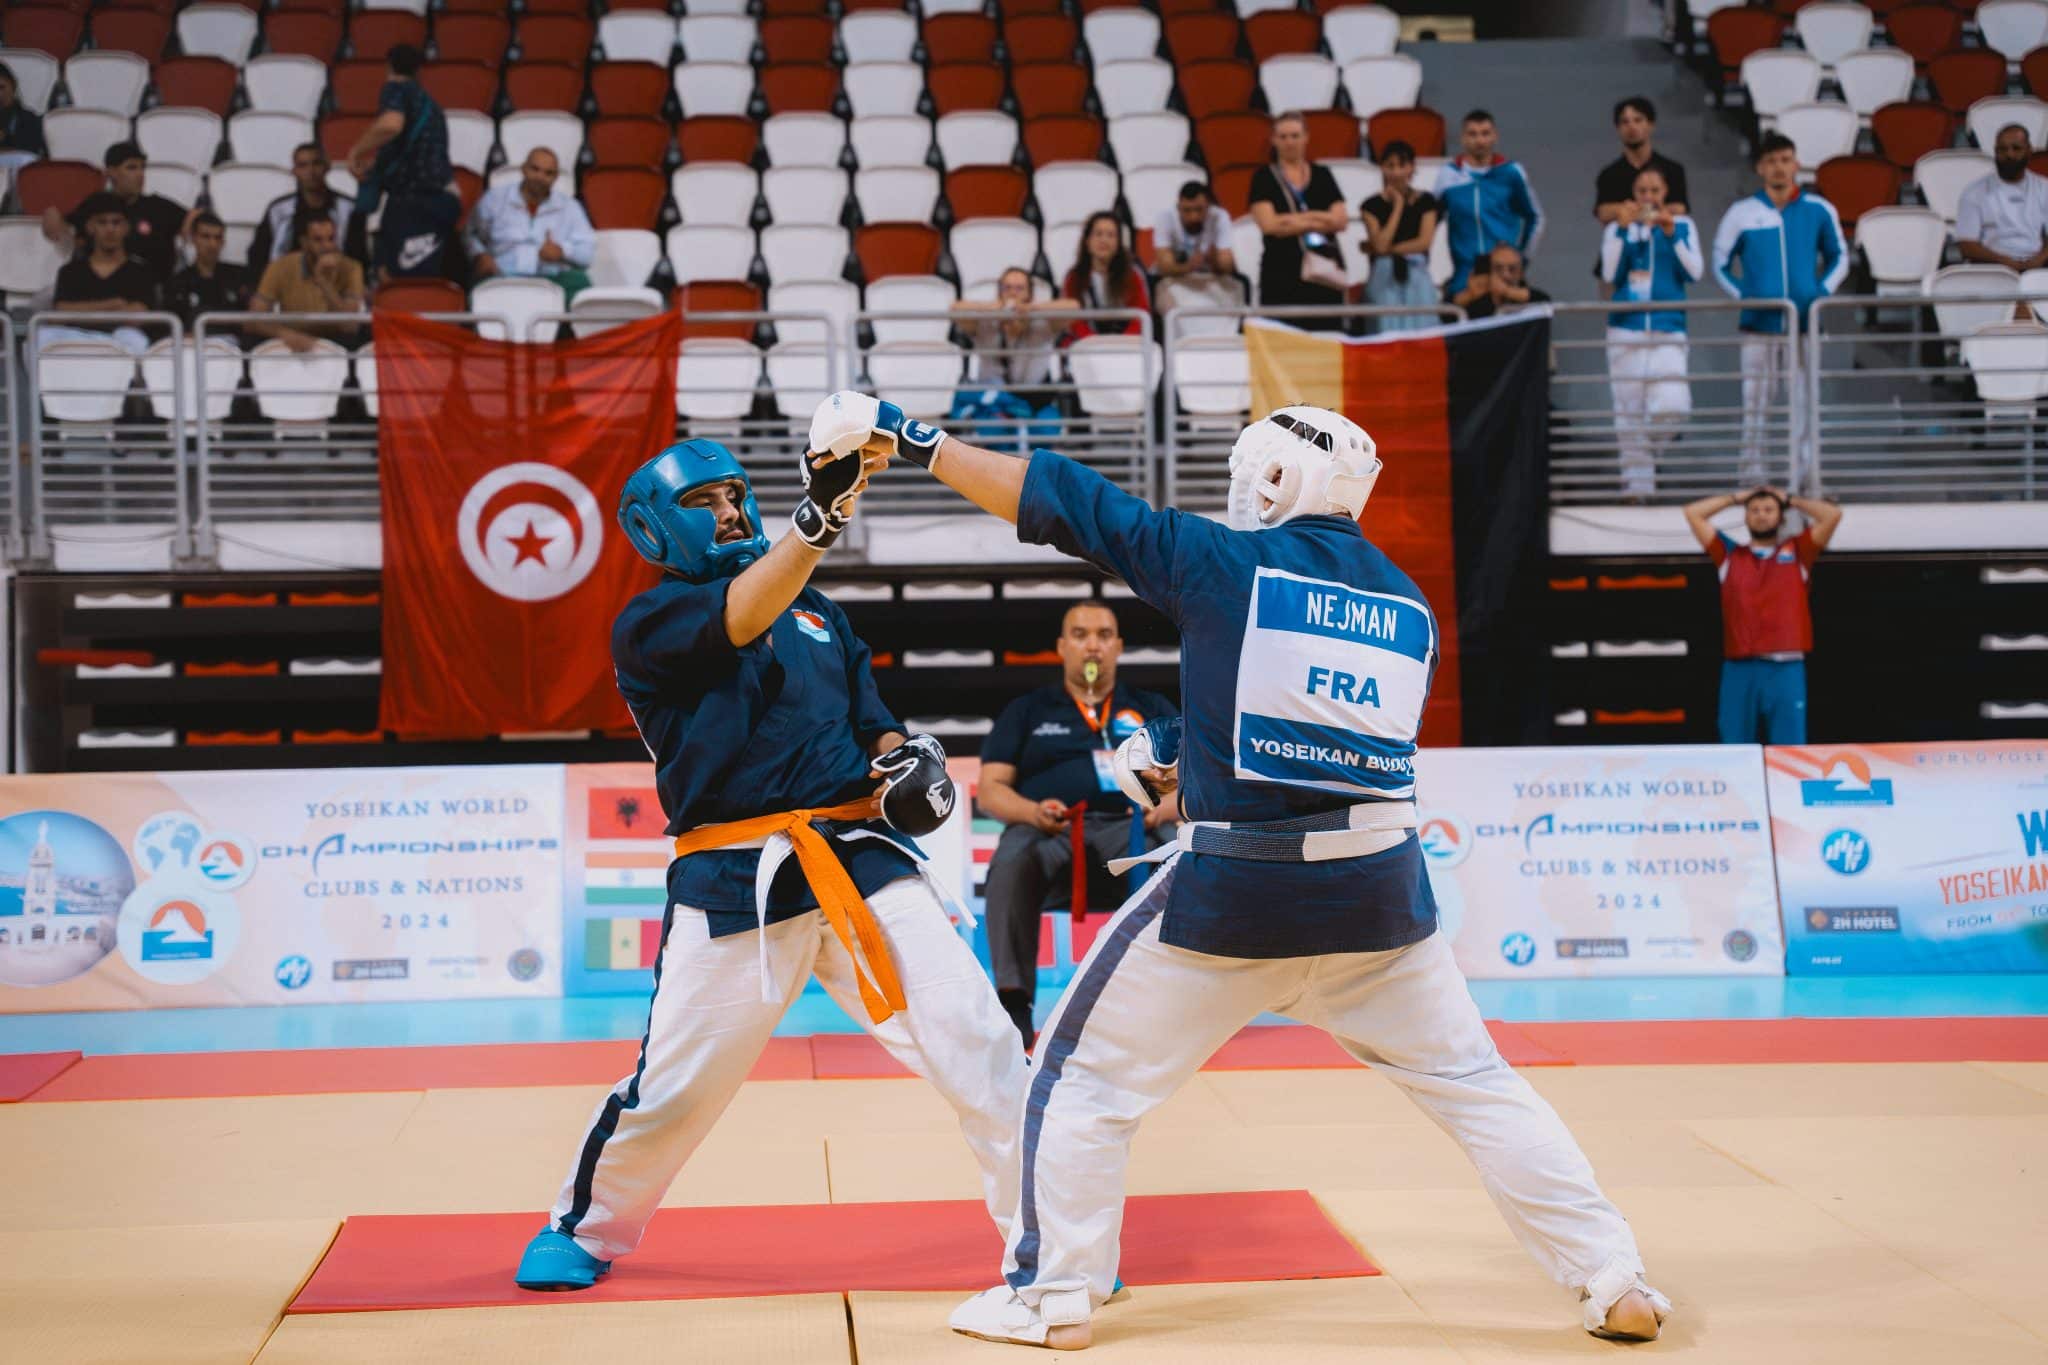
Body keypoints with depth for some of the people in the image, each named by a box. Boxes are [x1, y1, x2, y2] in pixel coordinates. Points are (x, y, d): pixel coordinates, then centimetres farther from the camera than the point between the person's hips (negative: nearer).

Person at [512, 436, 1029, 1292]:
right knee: (672, 1085, 5)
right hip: (735, 885, -3)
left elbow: (871, 723, 20)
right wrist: (819, 514, -37)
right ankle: (584, 1229, 32)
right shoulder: (648, 626, 0)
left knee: (974, 1036, -9)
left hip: (861, 854, 4)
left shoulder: (815, 610, 17)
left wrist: (904, 758, -5)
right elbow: (742, 619, -21)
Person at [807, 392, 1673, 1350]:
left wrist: (912, 438, 6)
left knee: (1087, 1075, 12)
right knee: (1471, 1082, 15)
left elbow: (1059, 496, 0)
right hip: (1378, 893, 4)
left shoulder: (1225, 561, -3)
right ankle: (1613, 1281, 12)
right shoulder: (1408, 608, 12)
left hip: (1234, 893, -4)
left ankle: (1053, 1296, 17)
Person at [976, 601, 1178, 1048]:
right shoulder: (1026, 711, 22)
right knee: (1011, 864, -38)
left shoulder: (1152, 709, 24)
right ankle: (1013, 1003, -37)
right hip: (1046, 829, 0)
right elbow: (991, 790, 11)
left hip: (1129, 827, 0)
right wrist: (1033, 812, -12)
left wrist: (1163, 807, -12)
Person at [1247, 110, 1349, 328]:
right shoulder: (1265, 177, 6)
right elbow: (1269, 224, -8)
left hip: (1323, 269, 3)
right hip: (1282, 270, -3)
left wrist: (1292, 220, -8)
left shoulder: (1322, 174, 13)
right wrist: (1319, 219, -4)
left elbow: (1341, 220, 2)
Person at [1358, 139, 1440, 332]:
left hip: (1416, 275, 1)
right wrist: (1398, 206, -4)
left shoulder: (1425, 201, 7)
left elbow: (1424, 242, -3)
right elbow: (1380, 245, -9)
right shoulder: (1373, 205, 3)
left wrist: (1389, 249, -6)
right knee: (1388, 331, -9)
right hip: (1384, 278, -1)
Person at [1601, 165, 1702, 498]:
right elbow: (1610, 274, -2)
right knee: (1629, 412, -1)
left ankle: (1650, 447, 14)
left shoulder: (1682, 225, 10)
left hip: (1668, 331, 0)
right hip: (1626, 329, 1)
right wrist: (1623, 230, -9)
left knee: (1672, 406, -16)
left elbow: (1695, 271, -1)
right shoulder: (1618, 228, 10)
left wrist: (1671, 234, -11)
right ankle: (1636, 483, 8)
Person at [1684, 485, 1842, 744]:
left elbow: (1833, 515, 7)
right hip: (1739, 669, 1)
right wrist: (1738, 498, 24)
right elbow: (1692, 513, 16)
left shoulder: (1797, 553, 16)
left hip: (1786, 669, -1)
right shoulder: (1730, 555, 18)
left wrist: (1790, 500, 19)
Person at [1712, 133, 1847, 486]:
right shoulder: (1741, 213, 4)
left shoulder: (1818, 211, 7)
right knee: (1755, 407, -1)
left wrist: (1823, 291, 0)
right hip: (1758, 326, -1)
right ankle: (1752, 480, 3)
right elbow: (1720, 263, 12)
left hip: (1803, 324, 1)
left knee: (1804, 404, -1)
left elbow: (1839, 257, 18)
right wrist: (1742, 296, -4)